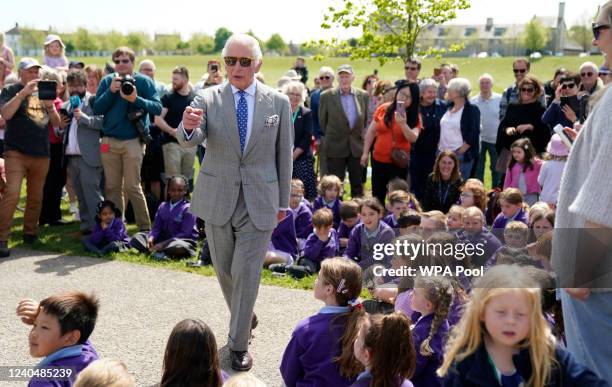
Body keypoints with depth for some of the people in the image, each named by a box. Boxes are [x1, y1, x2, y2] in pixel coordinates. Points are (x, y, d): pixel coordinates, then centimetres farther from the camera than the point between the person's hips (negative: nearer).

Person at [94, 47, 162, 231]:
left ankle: (145, 228, 6)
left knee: (132, 187, -4)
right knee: (112, 187, 8)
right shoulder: (107, 81, 9)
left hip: (133, 141, -4)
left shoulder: (144, 81, 0)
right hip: (109, 141, 4)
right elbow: (97, 109, 3)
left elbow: (158, 108, -8)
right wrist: (111, 91, -10)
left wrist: (136, 99, -22)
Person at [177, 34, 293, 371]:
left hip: (259, 201, -2)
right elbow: (191, 140, -20)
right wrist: (188, 127, -43)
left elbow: (284, 155, 4)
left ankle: (238, 344, 12)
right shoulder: (208, 99, -4)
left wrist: (283, 201, 6)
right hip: (218, 199, 2)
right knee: (224, 270, 16)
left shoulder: (278, 102, -2)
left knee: (247, 273, -3)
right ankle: (244, 319, 42)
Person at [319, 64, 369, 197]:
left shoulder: (363, 95, 3)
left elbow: (366, 119, 13)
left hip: (357, 146, 2)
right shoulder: (327, 96, -5)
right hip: (336, 147, -2)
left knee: (358, 184, 9)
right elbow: (322, 121, 5)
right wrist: (331, 136, 10)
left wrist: (359, 135, 12)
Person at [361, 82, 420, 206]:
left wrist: (403, 124, -33)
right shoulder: (383, 109, 0)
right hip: (378, 160, 2)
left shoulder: (414, 116, -5)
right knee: (377, 196, 12)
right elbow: (371, 131, 6)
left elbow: (413, 138, -18)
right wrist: (365, 152, 4)